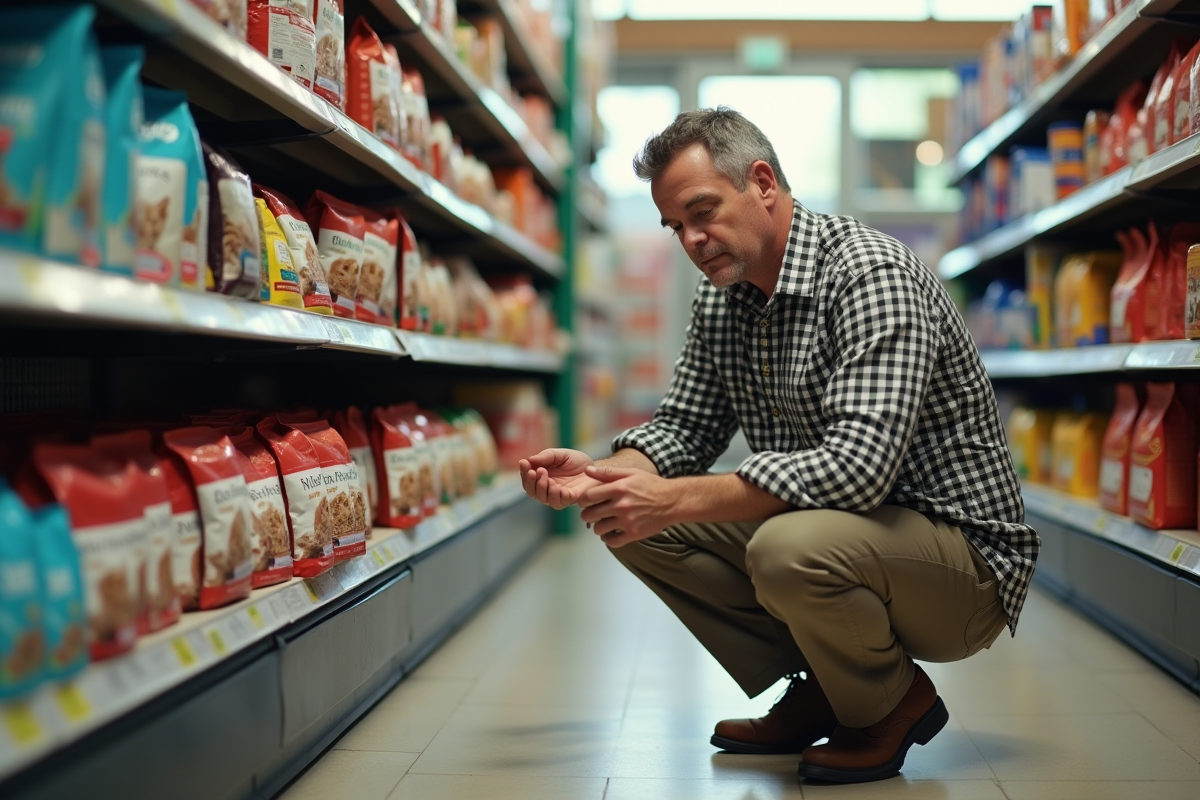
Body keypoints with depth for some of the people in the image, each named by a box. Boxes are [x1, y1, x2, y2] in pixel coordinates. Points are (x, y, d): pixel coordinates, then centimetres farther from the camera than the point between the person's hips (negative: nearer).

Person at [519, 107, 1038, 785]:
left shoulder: (869, 273, -22)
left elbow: (860, 466, -33)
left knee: (791, 547, -37)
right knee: (633, 521, -3)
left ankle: (894, 703, -4)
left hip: (965, 559, -8)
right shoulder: (723, 298, 4)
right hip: (835, 525, 8)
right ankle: (819, 691, 7)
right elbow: (685, 428, 11)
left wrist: (675, 500, -34)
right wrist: (600, 476, -11)